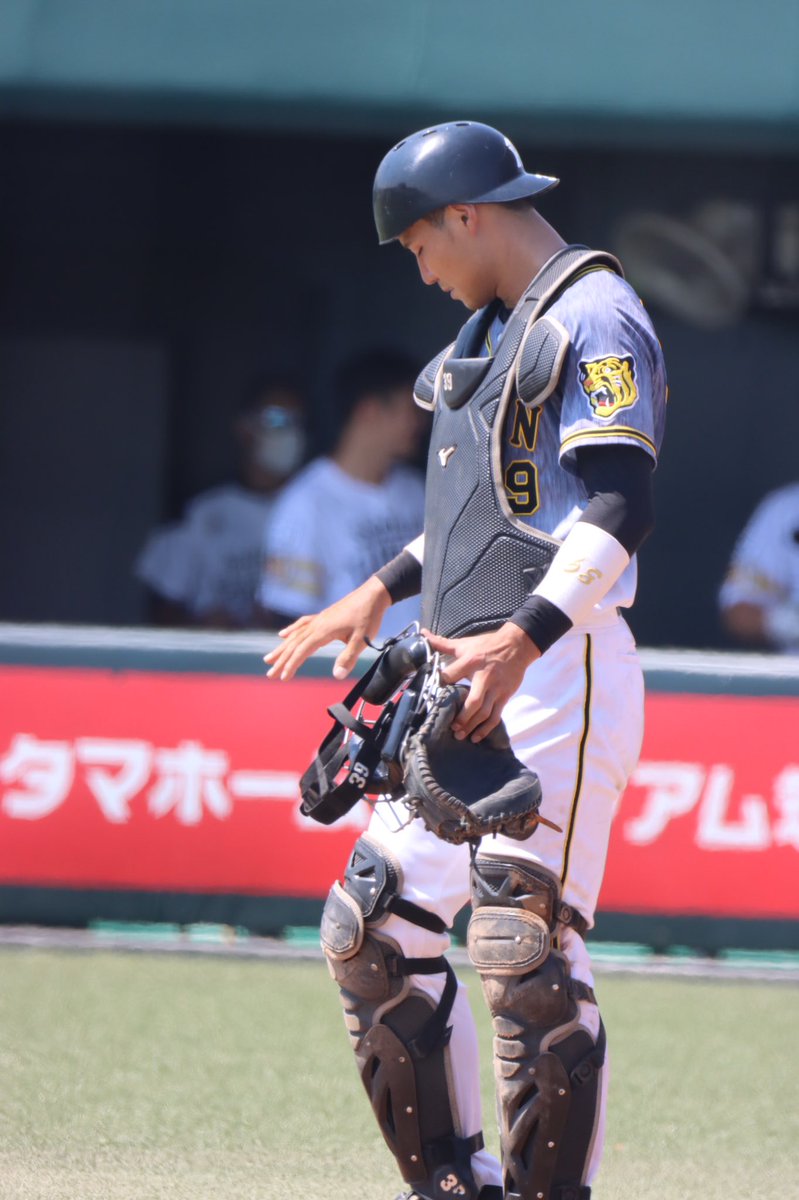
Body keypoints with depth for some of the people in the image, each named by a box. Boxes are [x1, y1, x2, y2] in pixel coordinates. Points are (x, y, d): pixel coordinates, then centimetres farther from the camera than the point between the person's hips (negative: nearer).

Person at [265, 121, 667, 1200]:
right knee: (372, 931, 7)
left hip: (557, 670, -10)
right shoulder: (494, 328, 21)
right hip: (463, 677, 10)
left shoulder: (594, 320, -10)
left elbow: (620, 510, -20)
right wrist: (386, 589, 29)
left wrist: (523, 637, -30)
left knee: (524, 945, -16)